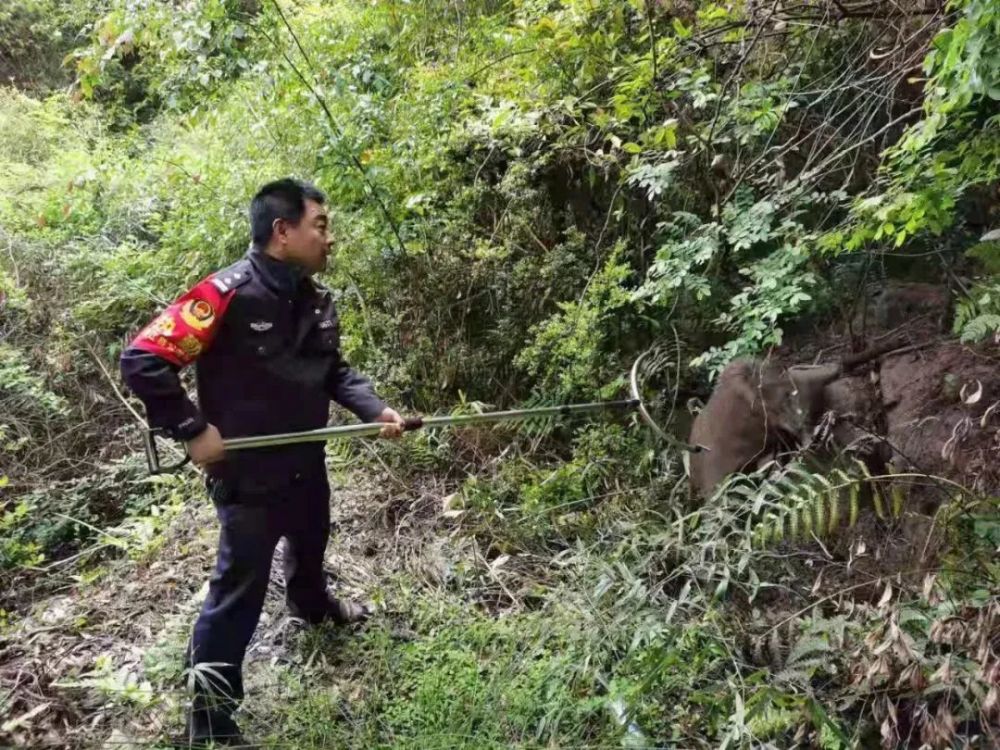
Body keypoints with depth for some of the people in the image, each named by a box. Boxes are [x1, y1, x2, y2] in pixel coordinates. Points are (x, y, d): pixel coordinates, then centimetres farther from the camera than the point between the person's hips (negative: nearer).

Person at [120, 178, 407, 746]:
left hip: (306, 461, 8)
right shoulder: (228, 294, -26)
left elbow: (335, 371, 10)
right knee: (241, 588, 2)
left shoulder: (318, 301, -2)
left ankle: (312, 604, 63)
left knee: (311, 543, 31)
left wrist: (376, 410, -5)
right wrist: (194, 431, -23)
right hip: (248, 472, -7)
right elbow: (142, 361, -25)